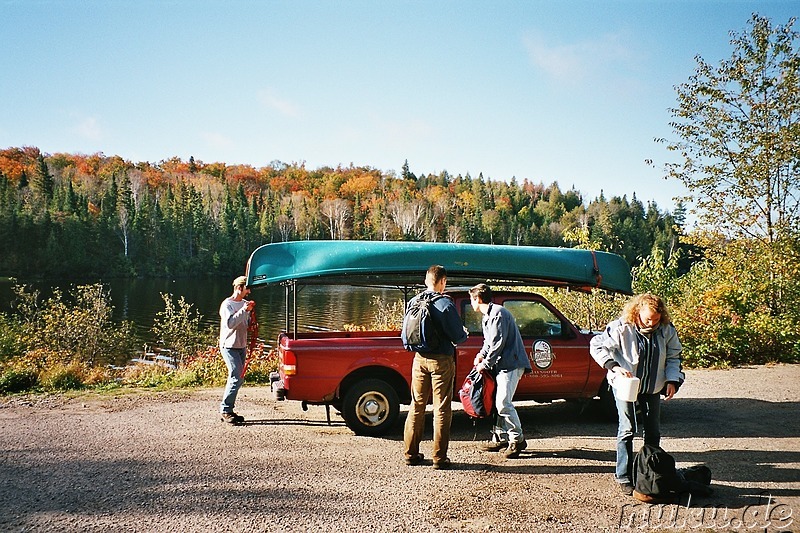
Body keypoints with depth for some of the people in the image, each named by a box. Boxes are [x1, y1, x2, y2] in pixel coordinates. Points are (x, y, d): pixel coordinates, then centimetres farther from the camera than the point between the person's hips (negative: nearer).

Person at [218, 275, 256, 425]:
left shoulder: (245, 303, 14)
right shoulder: (227, 304, -11)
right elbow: (230, 323, -25)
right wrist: (244, 310, -27)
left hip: (242, 346, 8)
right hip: (229, 346, -8)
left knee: (236, 378, 8)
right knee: (237, 377, -14)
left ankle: (228, 410, 15)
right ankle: (225, 410, -6)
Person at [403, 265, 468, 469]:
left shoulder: (413, 303, 2)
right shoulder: (446, 305, -15)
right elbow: (457, 337, -12)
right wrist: (465, 334, 9)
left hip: (419, 359, 5)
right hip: (441, 360, -5)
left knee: (416, 406, 14)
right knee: (441, 409, 3)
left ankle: (411, 454, 20)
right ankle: (439, 458, 7)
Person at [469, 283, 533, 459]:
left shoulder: (498, 314, -15)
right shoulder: (487, 316, 19)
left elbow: (498, 343, -19)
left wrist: (485, 364, -13)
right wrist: (481, 354, 7)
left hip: (510, 364, -11)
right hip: (502, 365, 11)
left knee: (503, 402, -14)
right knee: (499, 402, 10)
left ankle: (517, 439, -4)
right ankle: (500, 438, 16)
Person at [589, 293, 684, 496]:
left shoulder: (667, 330, -7)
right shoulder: (621, 328, -21)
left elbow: (673, 357, 6)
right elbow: (596, 346, -19)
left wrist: (672, 380, -7)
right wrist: (614, 367, -31)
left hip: (652, 387, 5)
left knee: (653, 431, 10)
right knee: (627, 430, -6)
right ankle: (624, 477, 3)